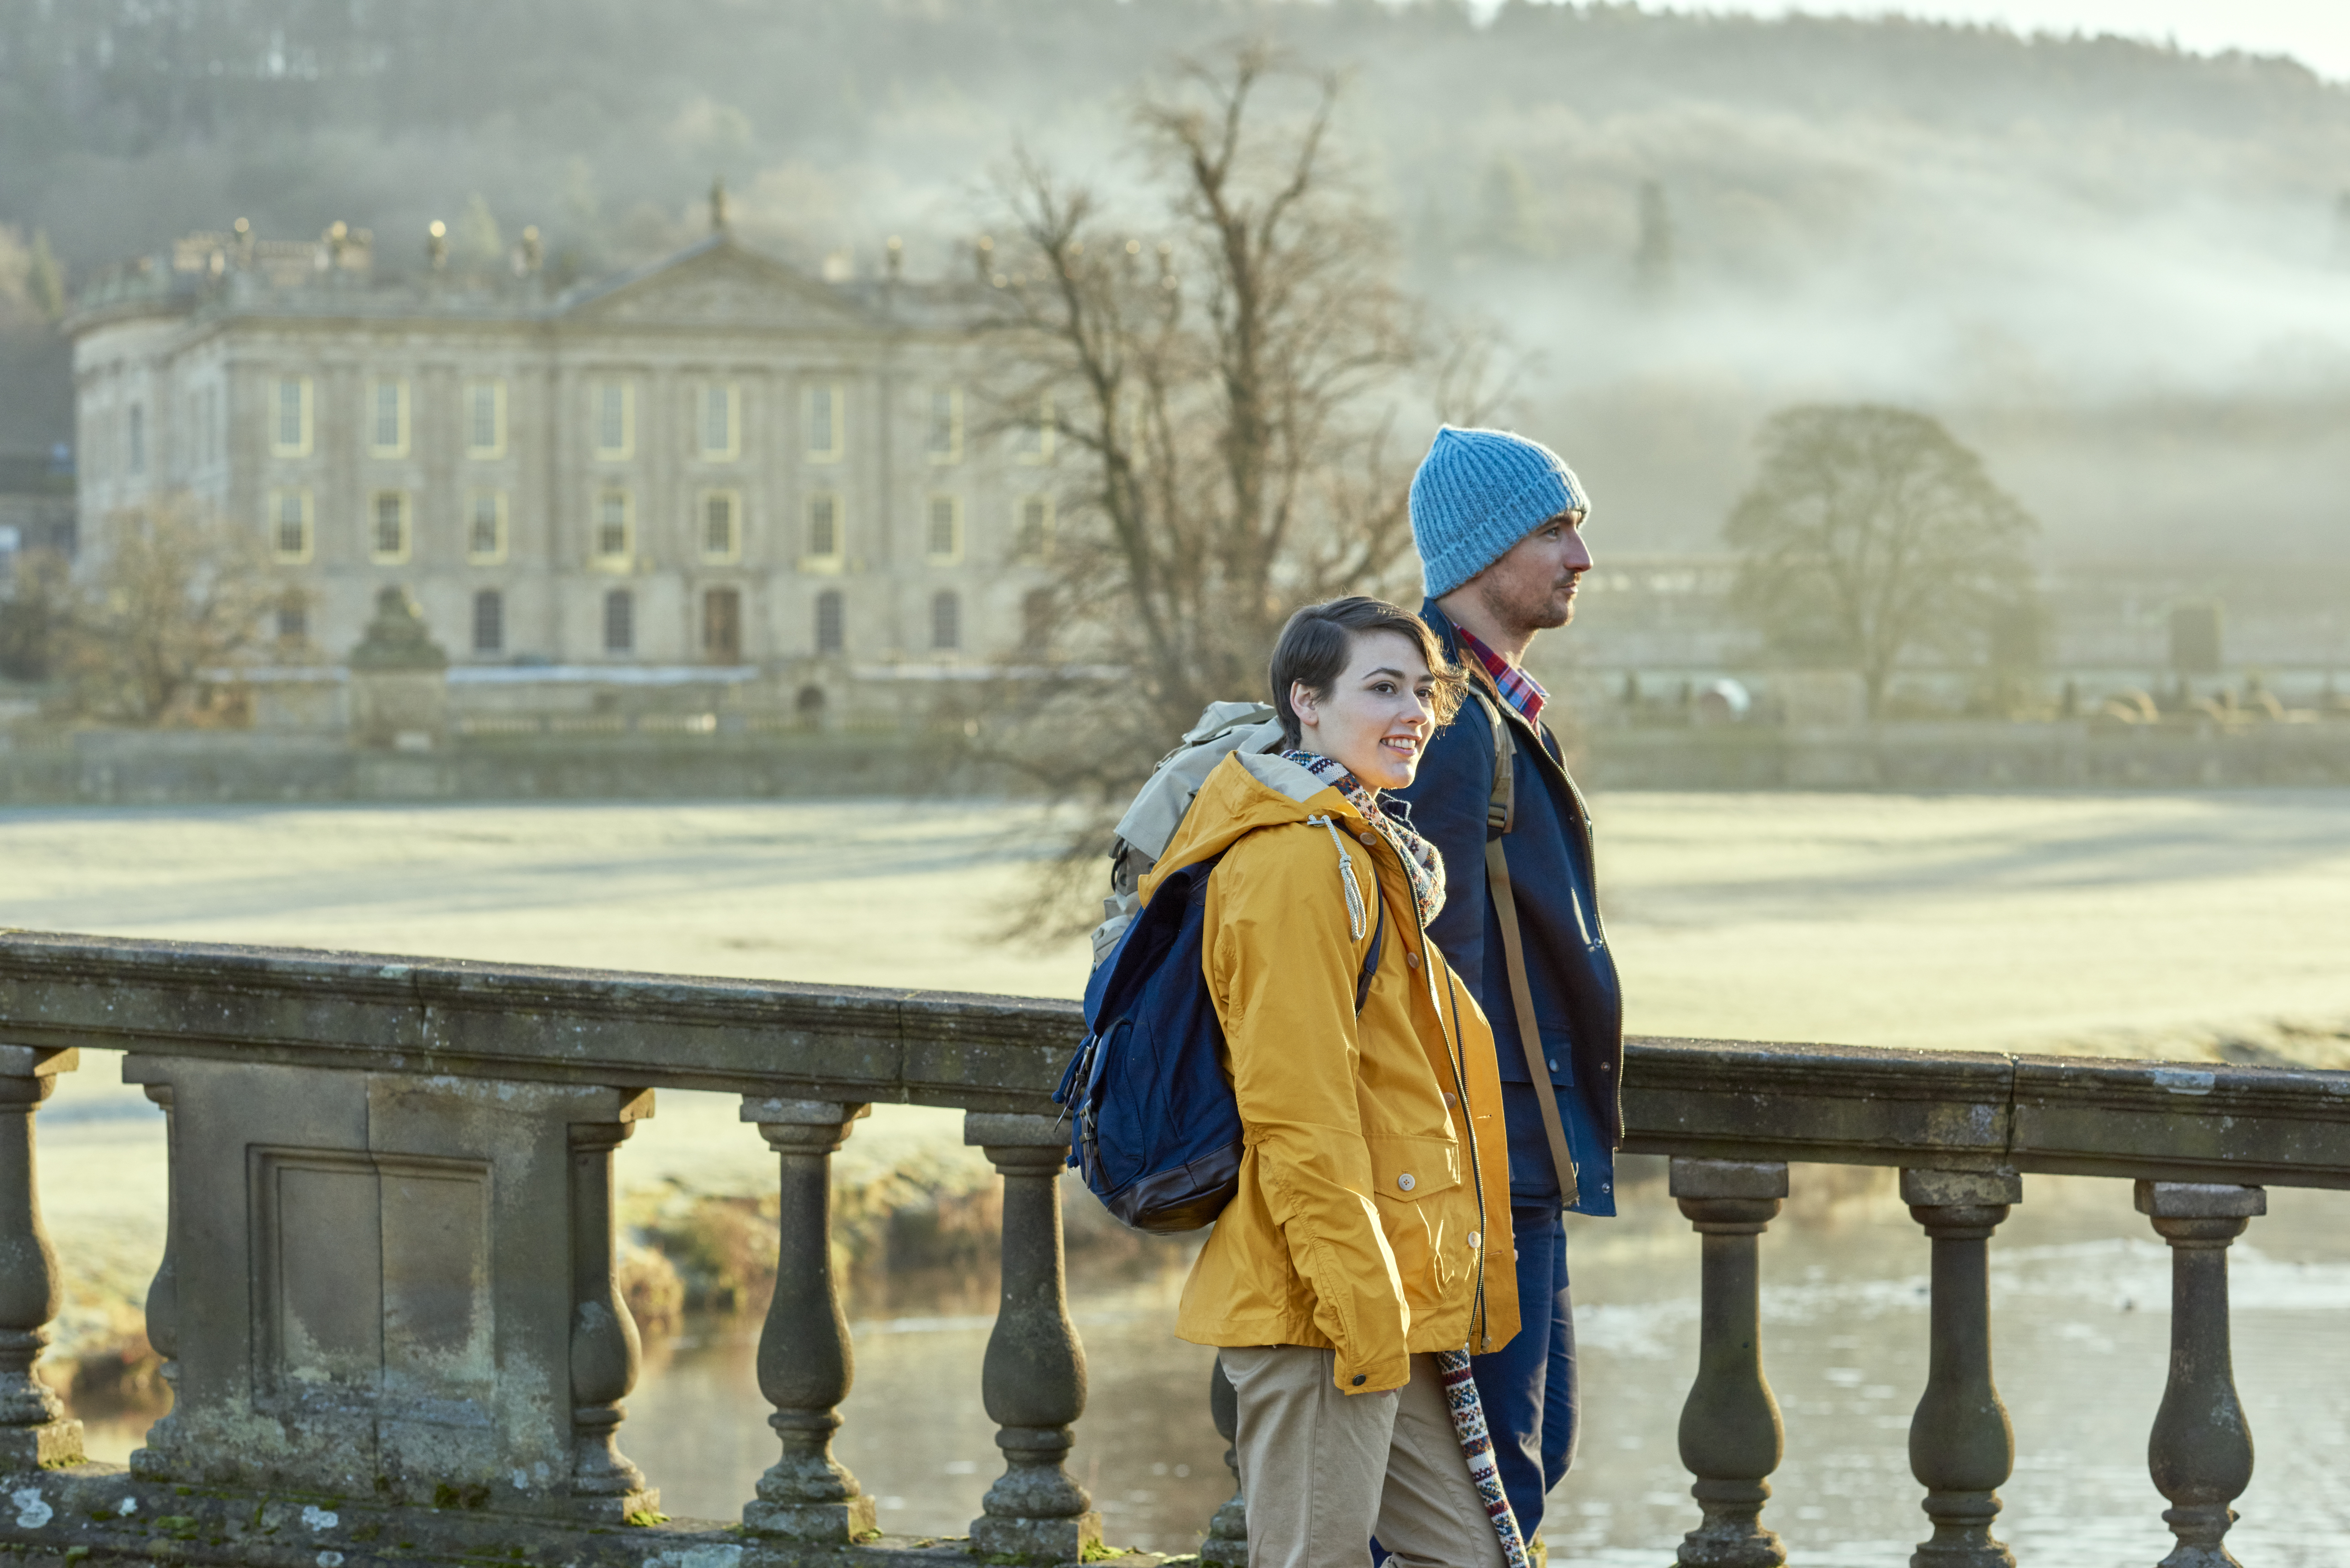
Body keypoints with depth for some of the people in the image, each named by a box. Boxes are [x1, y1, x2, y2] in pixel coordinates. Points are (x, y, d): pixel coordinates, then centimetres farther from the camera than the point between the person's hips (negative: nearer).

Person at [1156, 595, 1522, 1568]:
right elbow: (1296, 1113, -19)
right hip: (1318, 1307, -10)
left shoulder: (1364, 855, 19)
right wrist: (1362, 1306, -21)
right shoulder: (1296, 861, -14)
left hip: (1382, 1303, 10)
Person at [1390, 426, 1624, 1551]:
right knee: (1493, 1467, -7)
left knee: (1533, 1446, 16)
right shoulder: (1449, 718, -17)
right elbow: (1437, 962, -21)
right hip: (1485, 1160, -11)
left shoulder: (1498, 708, 17)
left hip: (1522, 1152, 11)